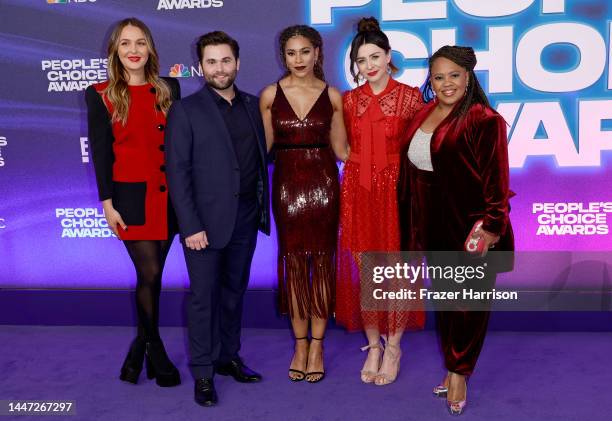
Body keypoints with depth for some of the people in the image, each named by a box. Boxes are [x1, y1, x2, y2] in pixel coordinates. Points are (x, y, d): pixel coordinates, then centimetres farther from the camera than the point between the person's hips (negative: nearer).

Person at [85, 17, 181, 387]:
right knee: (150, 274, -4)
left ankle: (141, 346, 27)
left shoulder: (169, 89, 7)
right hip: (131, 195, -3)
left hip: (167, 194, 3)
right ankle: (156, 350, 18)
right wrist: (107, 203, -7)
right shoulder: (101, 95, 0)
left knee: (152, 275, 8)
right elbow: (101, 151, -2)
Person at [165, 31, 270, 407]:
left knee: (234, 291, 15)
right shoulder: (186, 110, -5)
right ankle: (203, 373, 16)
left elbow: (262, 155, 11)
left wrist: (262, 207, 2)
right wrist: (191, 226, -15)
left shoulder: (252, 105, 9)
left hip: (246, 218, 5)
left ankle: (229, 357, 30)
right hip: (206, 221, -4)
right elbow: (178, 172, -9)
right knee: (204, 296, 3)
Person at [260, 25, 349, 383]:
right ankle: (300, 344, 19)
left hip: (323, 183, 0)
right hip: (287, 184, 1)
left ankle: (317, 345, 15)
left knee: (322, 262, 3)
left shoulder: (332, 96, 2)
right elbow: (263, 146, 6)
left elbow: (340, 149, 5)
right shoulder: (270, 94, 2)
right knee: (293, 263, 6)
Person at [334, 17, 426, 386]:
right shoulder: (349, 100, 8)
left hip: (396, 190, -2)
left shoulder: (410, 96, -1)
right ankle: (373, 346, 22)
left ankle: (393, 347, 19)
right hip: (358, 192, 3)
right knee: (365, 272, 6)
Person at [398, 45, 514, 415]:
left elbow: (496, 179, -15)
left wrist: (490, 226, -20)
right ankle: (453, 367, 30)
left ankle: (459, 375, 20)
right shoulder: (423, 116, 9)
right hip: (433, 225, 7)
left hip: (470, 226, -6)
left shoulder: (484, 121, -12)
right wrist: (414, 225, 12)